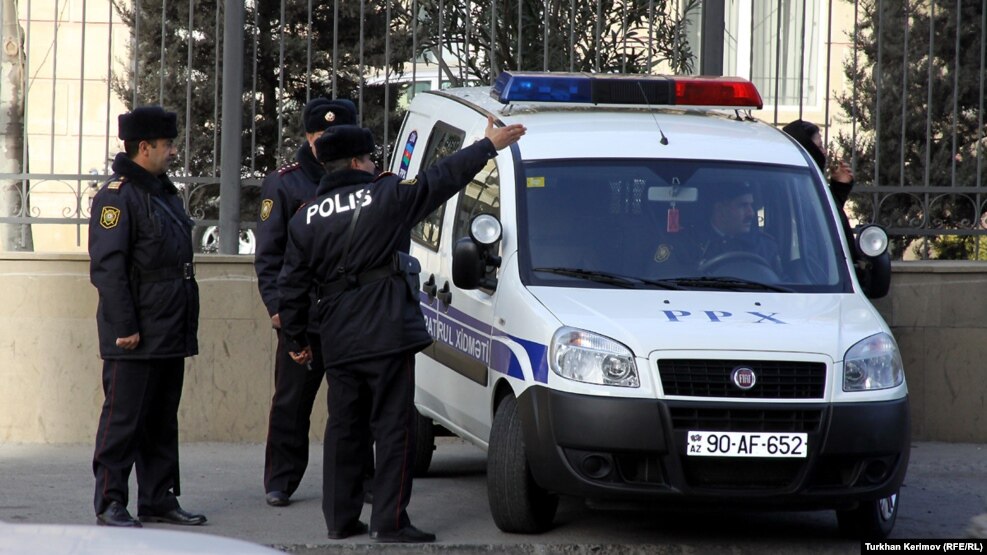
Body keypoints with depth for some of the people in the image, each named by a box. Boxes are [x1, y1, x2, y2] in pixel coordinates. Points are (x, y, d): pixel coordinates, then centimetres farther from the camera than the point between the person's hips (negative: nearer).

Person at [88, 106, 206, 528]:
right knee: (124, 419, -4)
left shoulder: (165, 192, 17)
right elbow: (107, 267, -18)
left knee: (163, 422, 12)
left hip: (170, 335, 9)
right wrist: (125, 328, -20)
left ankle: (159, 500, 18)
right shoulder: (117, 196, -12)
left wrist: (186, 326, 21)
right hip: (135, 339, -9)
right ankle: (110, 505, 1)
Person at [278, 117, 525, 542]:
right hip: (387, 336, -5)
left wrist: (297, 339, 22)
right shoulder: (386, 196, -4)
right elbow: (444, 178, 3)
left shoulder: (305, 219, 9)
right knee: (393, 427, -3)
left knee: (343, 428, 12)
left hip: (338, 343, 5)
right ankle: (389, 521, -7)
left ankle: (339, 519, 14)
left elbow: (293, 287, 11)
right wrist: (489, 145, 14)